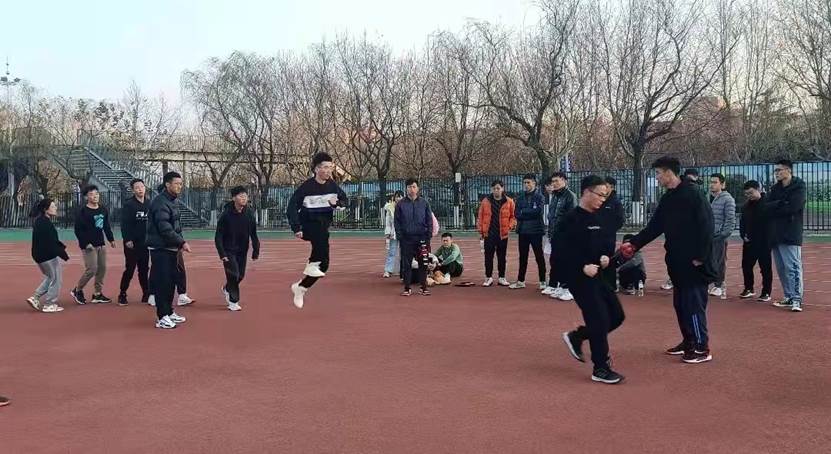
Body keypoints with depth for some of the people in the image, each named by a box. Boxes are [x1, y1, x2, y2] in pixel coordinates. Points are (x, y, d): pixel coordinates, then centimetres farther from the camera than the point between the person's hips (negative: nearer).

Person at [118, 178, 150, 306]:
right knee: (130, 269, -3)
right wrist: (127, 239, -18)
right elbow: (124, 224, -11)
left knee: (144, 269, 10)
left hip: (145, 243, 5)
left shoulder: (149, 204, 9)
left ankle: (146, 294, 15)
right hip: (132, 243, -5)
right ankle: (122, 295, 6)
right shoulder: (128, 204, -7)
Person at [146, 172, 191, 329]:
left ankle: (169, 312, 25)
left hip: (171, 248, 10)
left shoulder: (172, 201, 14)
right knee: (162, 281, -6)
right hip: (160, 249, -10)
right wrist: (182, 242, -19)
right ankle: (162, 317, -1)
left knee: (171, 280, 15)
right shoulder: (160, 202, -17)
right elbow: (165, 228, -23)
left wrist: (180, 243, 6)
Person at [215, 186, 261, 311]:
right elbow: (218, 236, -12)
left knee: (241, 275, 12)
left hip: (242, 250, 5)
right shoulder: (226, 214, -16)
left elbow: (253, 234, 3)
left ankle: (226, 289, 43)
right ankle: (233, 301, 7)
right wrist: (222, 254, -17)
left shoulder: (250, 214, -5)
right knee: (233, 274, -10)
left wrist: (256, 250, 0)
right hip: (228, 250, -5)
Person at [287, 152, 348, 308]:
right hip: (308, 224, -5)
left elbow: (345, 200, 11)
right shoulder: (307, 186, -13)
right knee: (322, 233, -39)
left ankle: (300, 287, 19)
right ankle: (312, 265, -24)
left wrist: (337, 203, -13)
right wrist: (296, 228, -21)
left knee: (324, 263, 1)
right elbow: (292, 207, -13)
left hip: (323, 226, 5)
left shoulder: (332, 185, 1)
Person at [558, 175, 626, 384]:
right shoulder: (571, 219, -15)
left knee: (616, 315, 9)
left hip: (596, 276, 9)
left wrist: (604, 258, 0)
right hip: (578, 278, -9)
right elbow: (559, 252, -19)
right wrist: (582, 267, -23)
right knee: (600, 320, -8)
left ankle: (576, 337, 25)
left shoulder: (597, 218, 10)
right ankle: (601, 369, 6)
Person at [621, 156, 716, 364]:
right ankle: (689, 341, 26)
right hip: (676, 261, 9)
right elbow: (654, 227, 15)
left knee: (694, 302, -5)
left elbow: (706, 225, -17)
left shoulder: (692, 194, -13)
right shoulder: (667, 199, 13)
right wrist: (634, 243, 7)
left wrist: (701, 256, -18)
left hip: (694, 261, -9)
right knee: (680, 302, 14)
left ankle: (702, 348, 3)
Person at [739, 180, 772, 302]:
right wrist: (743, 235, 5)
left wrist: (768, 237, -15)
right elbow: (742, 222, 18)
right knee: (746, 265, 10)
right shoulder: (746, 206, 11)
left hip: (764, 243, -6)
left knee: (765, 268, 2)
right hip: (749, 242, 6)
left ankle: (766, 292, 10)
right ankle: (749, 289, 24)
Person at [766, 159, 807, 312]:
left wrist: (774, 207, -3)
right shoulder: (775, 189, 17)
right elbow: (767, 209, 6)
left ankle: (797, 299, -8)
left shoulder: (798, 187, -3)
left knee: (793, 267, -9)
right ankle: (789, 297, 17)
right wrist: (781, 204, -10)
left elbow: (792, 207, -16)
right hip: (776, 235, 7)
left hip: (791, 235, -7)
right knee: (781, 269, 10)